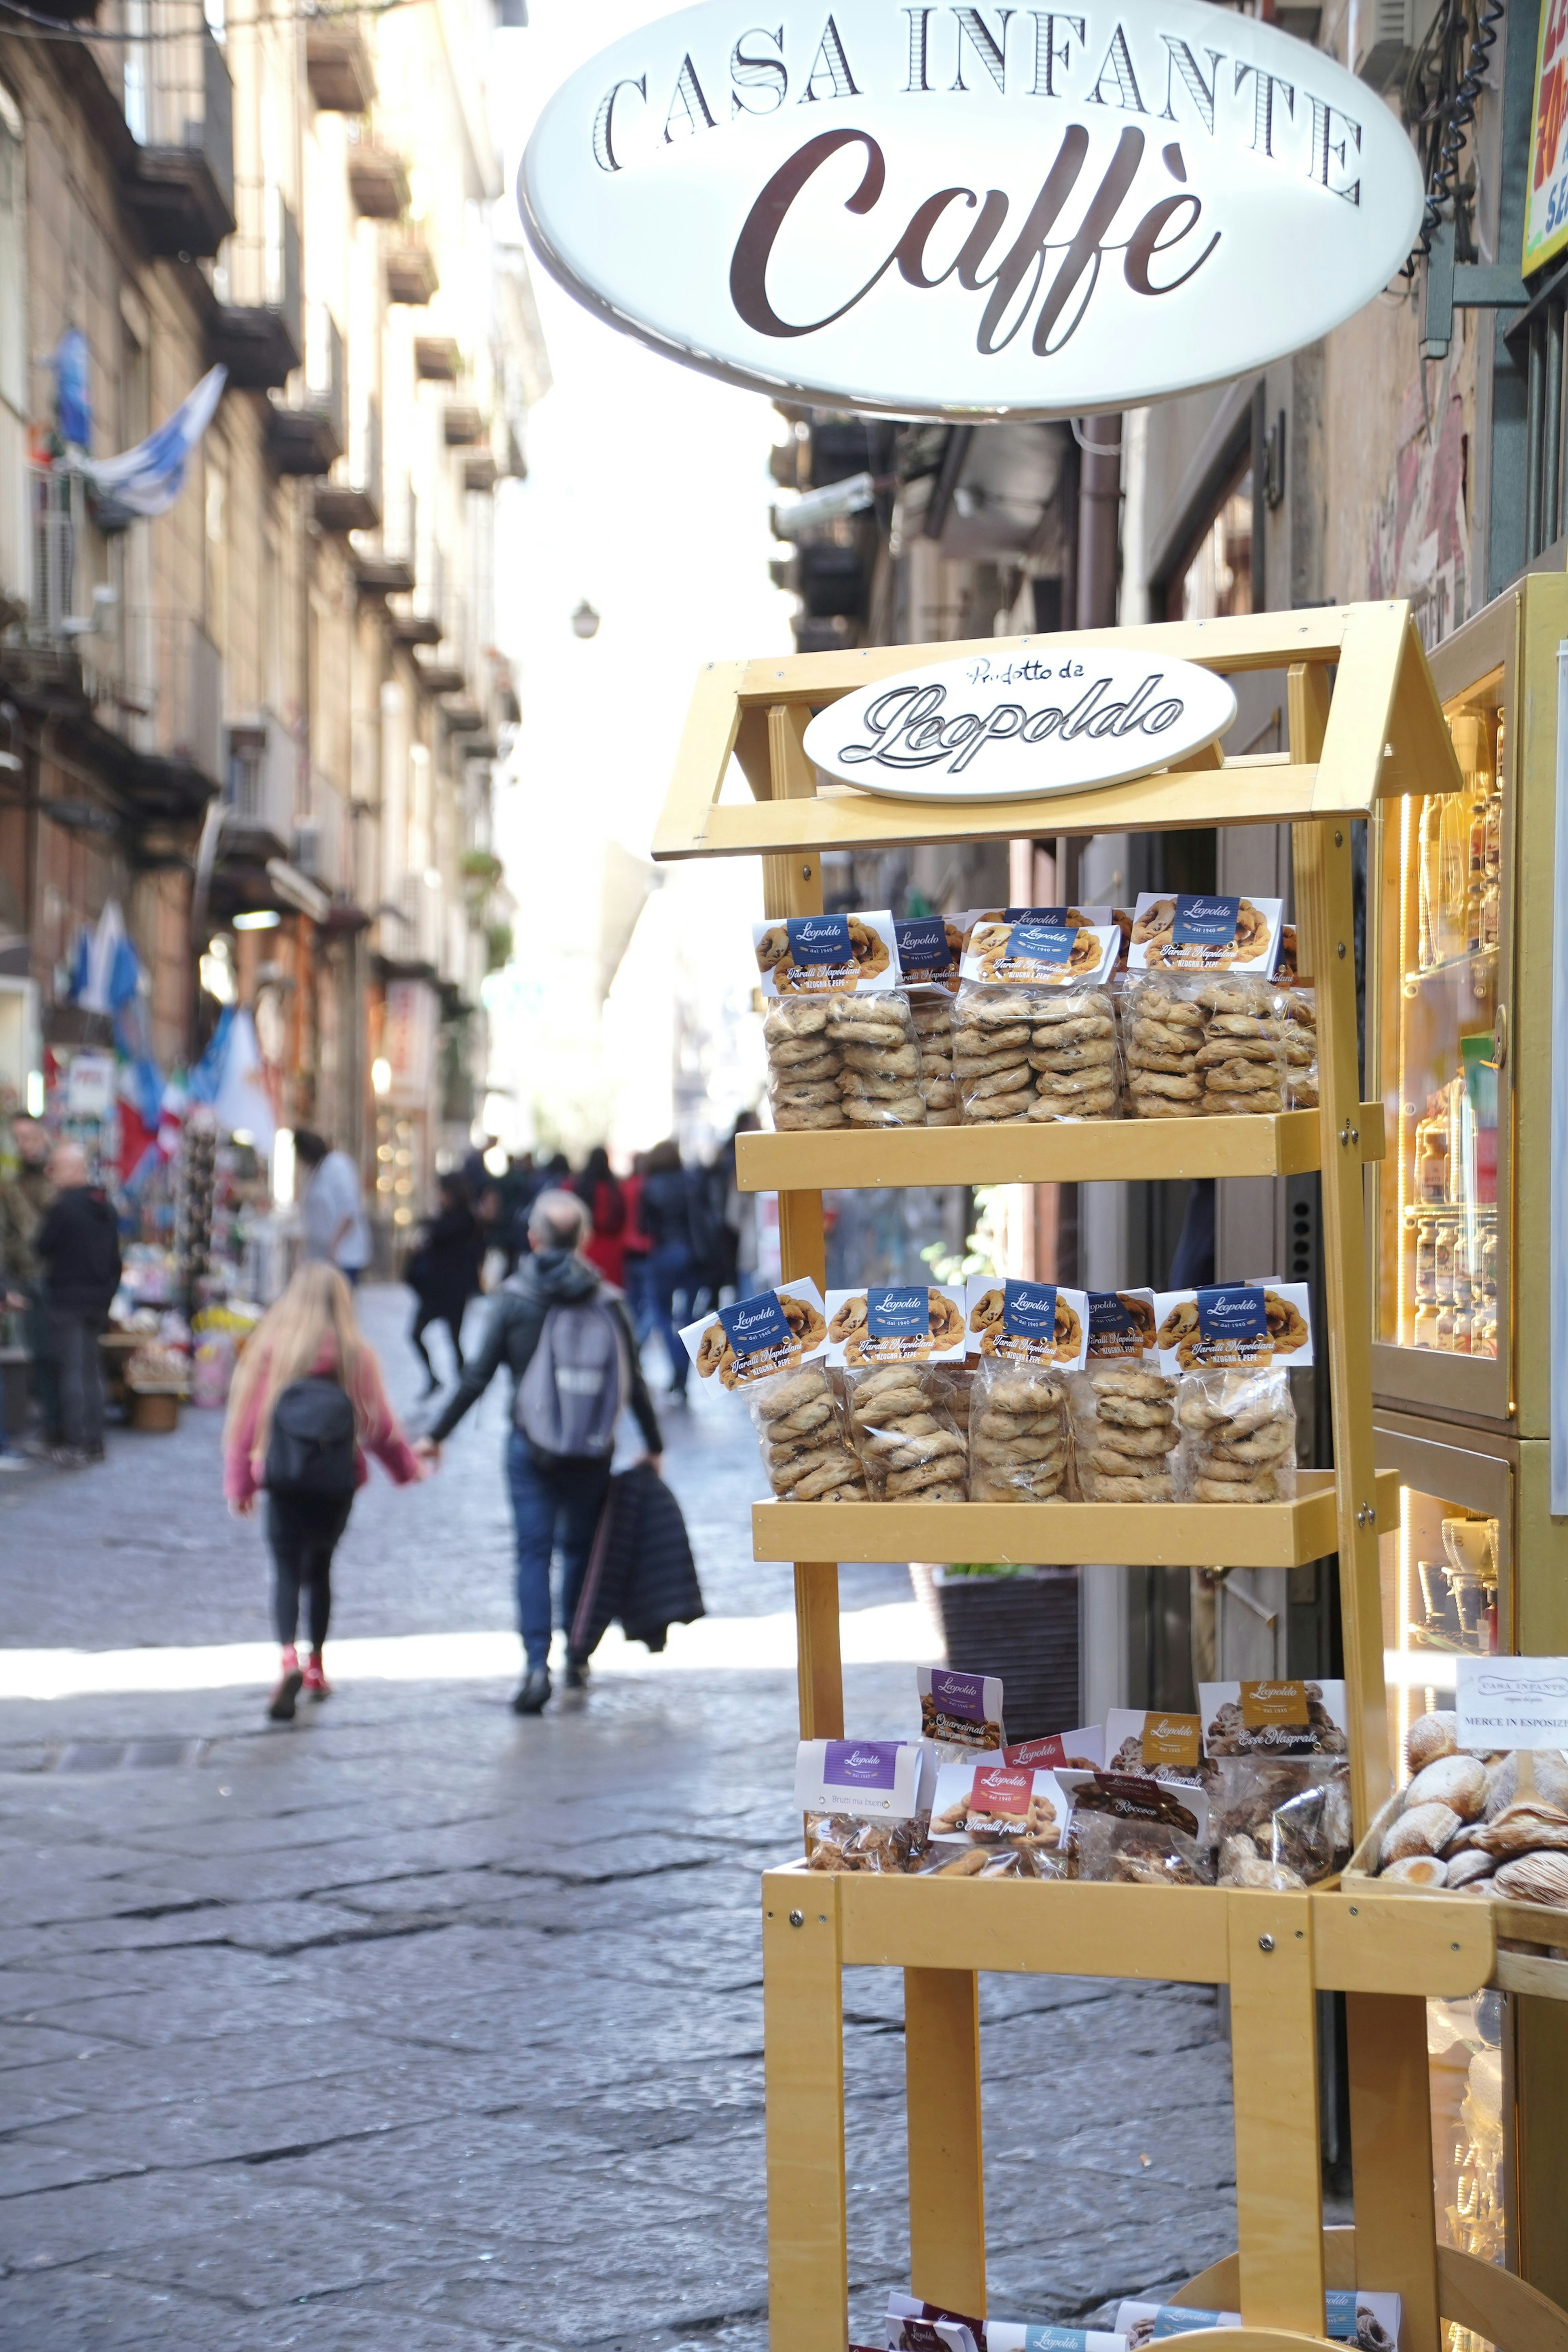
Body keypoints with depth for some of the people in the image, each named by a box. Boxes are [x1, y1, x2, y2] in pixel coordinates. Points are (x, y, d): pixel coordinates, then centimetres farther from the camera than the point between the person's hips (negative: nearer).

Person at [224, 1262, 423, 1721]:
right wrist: (407, 1467, 18)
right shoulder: (355, 1355, -4)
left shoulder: (268, 1348, -6)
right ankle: (316, 1667, 27)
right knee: (320, 1568, 20)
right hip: (338, 1481, 2)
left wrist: (239, 1483, 3)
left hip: (283, 1479, -2)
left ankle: (289, 1658, -28)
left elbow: (245, 1420, -5)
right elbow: (377, 1423, 2)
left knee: (287, 1570, -4)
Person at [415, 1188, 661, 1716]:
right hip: (593, 1449, 2)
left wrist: (437, 1435, 5)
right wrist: (653, 1446, 16)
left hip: (531, 1445, -2)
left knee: (534, 1553, -1)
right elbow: (633, 1383, 3)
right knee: (581, 1548, 16)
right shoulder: (606, 1299, 0)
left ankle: (536, 1665, -15)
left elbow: (479, 1375, -5)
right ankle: (578, 1658, 22)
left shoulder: (513, 1297, -4)